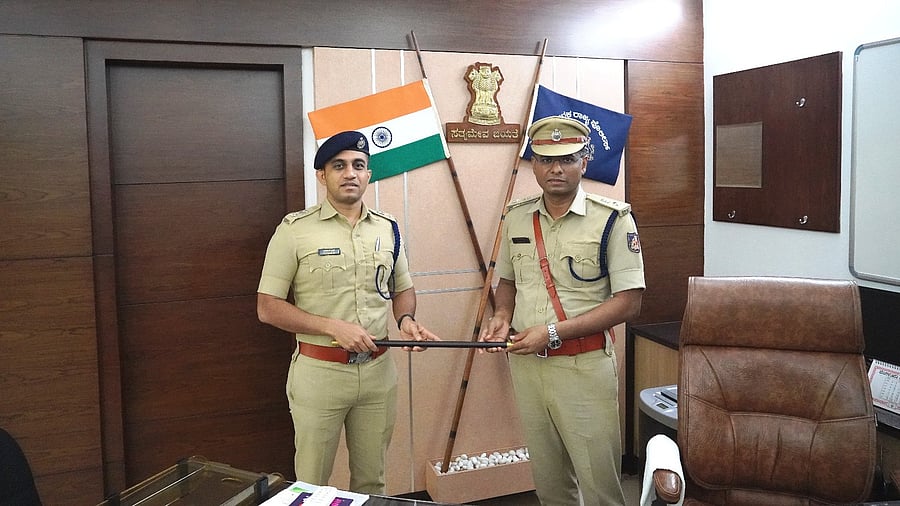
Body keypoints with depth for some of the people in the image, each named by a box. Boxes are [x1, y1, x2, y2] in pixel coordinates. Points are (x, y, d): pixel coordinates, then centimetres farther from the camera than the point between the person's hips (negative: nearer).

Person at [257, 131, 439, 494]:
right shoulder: (295, 229, -8)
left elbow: (403, 289, 17)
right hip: (319, 372, -4)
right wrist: (334, 327, -19)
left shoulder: (388, 228, 6)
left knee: (371, 481, 18)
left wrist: (406, 320, -5)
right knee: (312, 486, 11)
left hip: (378, 371, 4)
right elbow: (268, 307, -9)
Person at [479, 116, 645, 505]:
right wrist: (502, 316, -3)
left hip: (584, 367, -5)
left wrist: (553, 332, -19)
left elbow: (629, 302, -14)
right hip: (524, 364, 5)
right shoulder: (516, 217, 5)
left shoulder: (612, 219, -10)